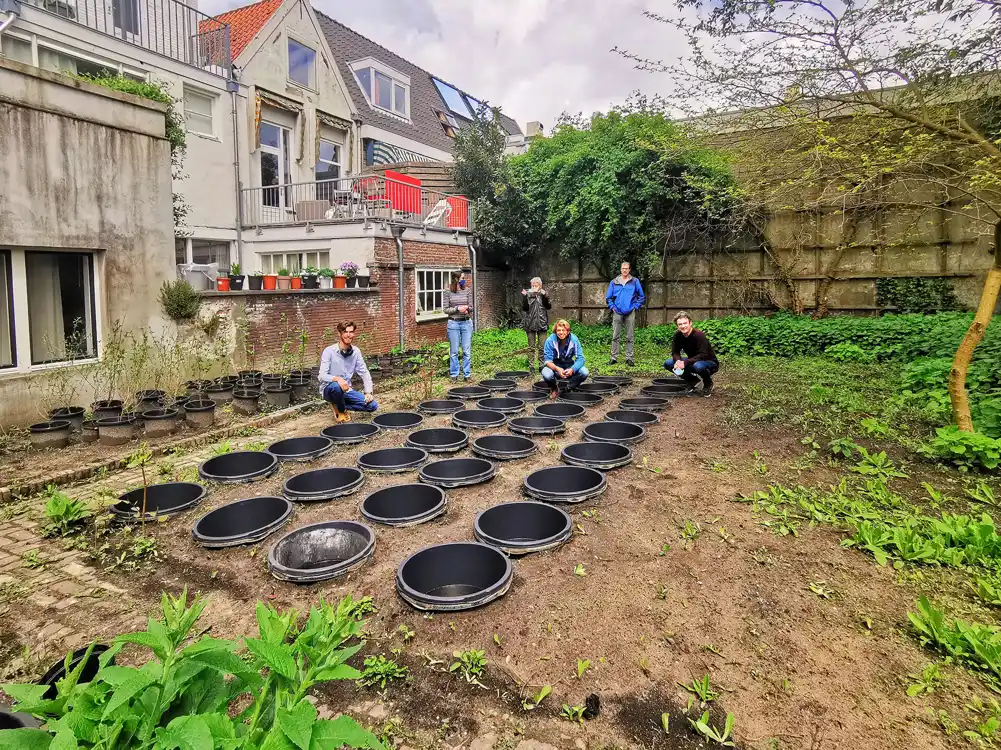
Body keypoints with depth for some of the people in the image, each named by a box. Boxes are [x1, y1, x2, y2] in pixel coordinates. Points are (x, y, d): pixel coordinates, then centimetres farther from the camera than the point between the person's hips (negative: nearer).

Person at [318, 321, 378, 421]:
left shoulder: (356, 351, -2)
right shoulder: (329, 351, -16)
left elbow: (364, 373, 2)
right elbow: (322, 376, -24)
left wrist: (368, 392, -12)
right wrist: (337, 379, -44)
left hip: (346, 390, 4)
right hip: (329, 389, -4)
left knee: (373, 405, -13)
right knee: (336, 386, -40)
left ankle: (340, 405, 7)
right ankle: (341, 411, -8)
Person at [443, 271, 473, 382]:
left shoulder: (468, 290, 3)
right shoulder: (448, 292, -2)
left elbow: (471, 307, 5)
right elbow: (445, 309, -1)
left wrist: (467, 308, -17)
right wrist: (457, 308, -15)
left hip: (466, 322, 1)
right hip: (453, 323, -1)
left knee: (467, 351, 4)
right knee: (454, 351, 5)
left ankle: (467, 374, 13)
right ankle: (454, 375, 15)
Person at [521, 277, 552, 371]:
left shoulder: (544, 294, 4)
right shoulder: (528, 294, 2)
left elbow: (549, 307, -5)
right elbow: (524, 308, -5)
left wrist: (545, 297, -19)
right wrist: (524, 297, -18)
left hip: (542, 323, 1)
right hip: (530, 324, -1)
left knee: (542, 346, 3)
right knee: (531, 347, 4)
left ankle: (541, 365, 10)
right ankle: (531, 366, 8)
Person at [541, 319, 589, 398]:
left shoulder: (574, 339, -17)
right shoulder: (550, 340, -20)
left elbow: (580, 358, -17)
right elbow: (548, 360, -20)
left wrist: (572, 369, -37)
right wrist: (557, 369, -41)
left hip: (569, 366, 2)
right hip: (555, 366, -2)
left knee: (584, 372, -25)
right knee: (546, 374, -34)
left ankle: (568, 388, 2)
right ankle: (554, 388, 2)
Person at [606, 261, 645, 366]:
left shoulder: (635, 281, 2)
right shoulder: (614, 282, 5)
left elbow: (642, 296, 7)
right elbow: (608, 297, 11)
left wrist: (636, 306, -1)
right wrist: (612, 307, 1)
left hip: (630, 313, -1)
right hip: (617, 313, 1)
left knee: (629, 338, 4)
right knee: (615, 337, 3)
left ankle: (629, 358, 10)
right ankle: (614, 357, 9)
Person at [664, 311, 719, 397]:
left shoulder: (699, 335, -27)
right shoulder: (678, 335, -9)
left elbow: (703, 355, -32)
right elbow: (675, 352, -3)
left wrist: (685, 362, -38)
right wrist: (678, 361, -26)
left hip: (710, 362, -6)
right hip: (692, 361, 7)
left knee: (698, 366, -42)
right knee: (668, 364, -10)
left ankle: (708, 384, -6)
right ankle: (693, 381, 8)